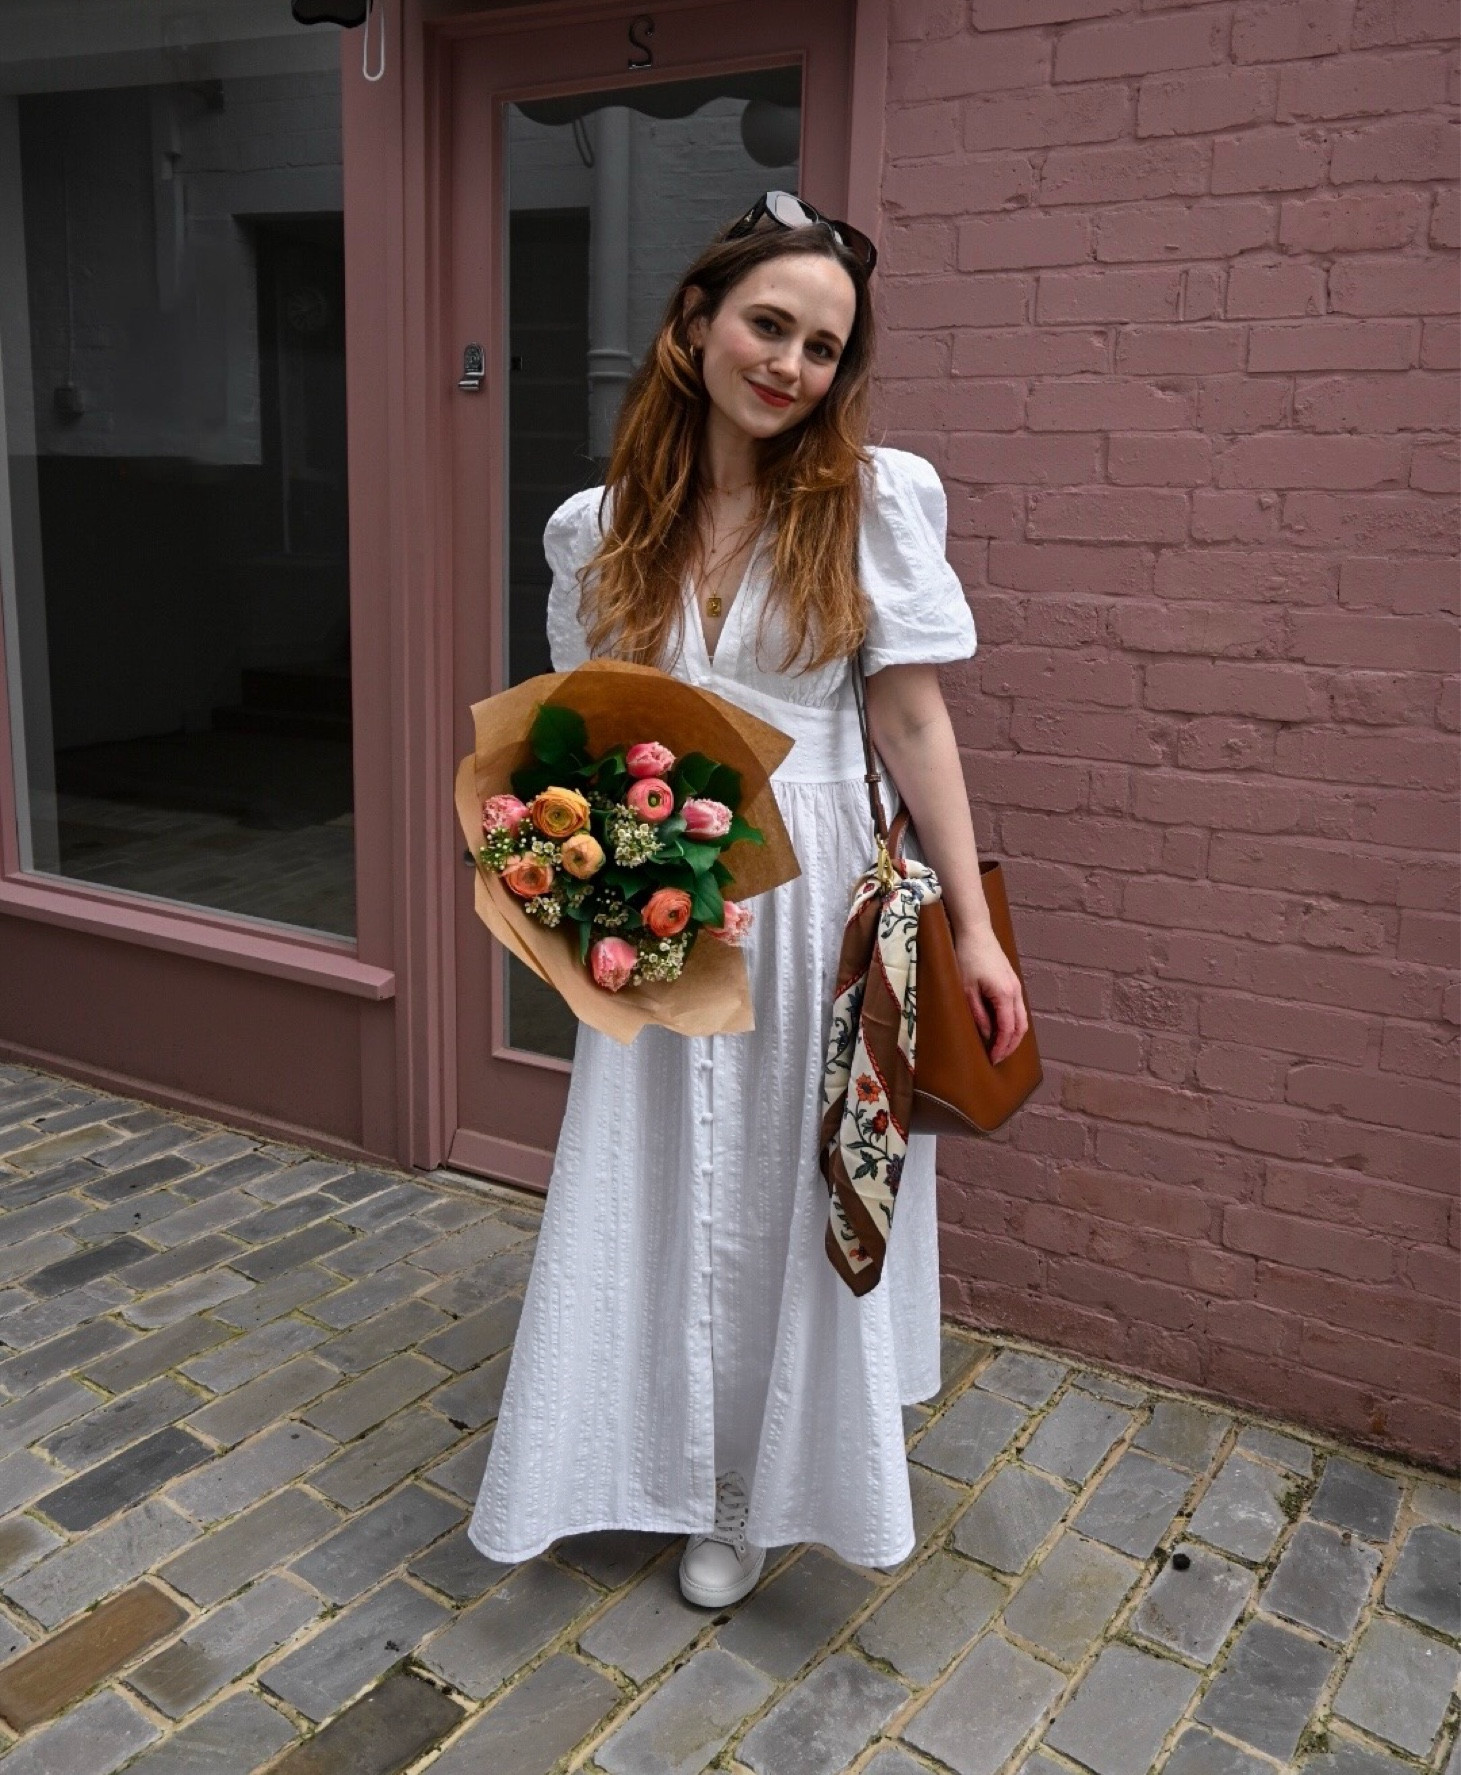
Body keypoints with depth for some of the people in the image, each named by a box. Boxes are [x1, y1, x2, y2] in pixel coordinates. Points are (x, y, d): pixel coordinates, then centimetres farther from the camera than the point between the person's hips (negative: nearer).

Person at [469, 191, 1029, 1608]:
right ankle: (662, 1458, 41)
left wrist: (972, 928, -7)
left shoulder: (875, 498, -6)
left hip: (819, 893, -2)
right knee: (657, 1192, 13)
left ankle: (755, 1488, 34)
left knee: (796, 1194, 9)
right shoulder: (601, 526, 1)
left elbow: (912, 718, -6)